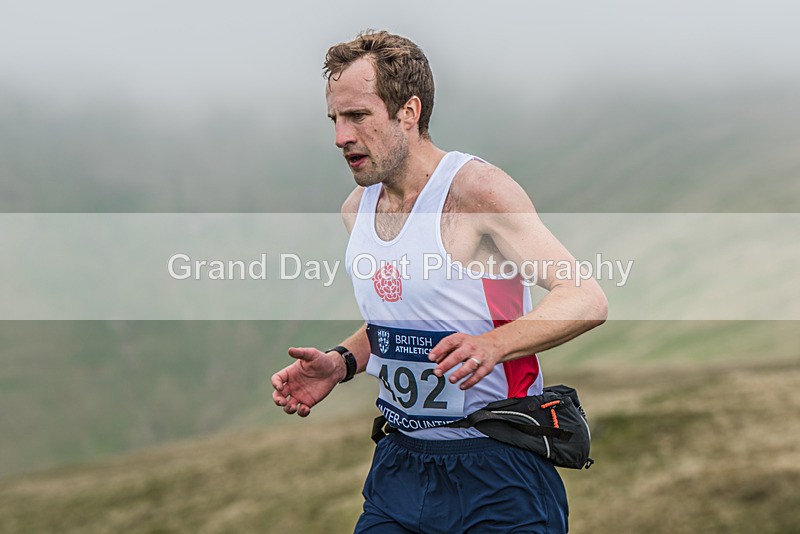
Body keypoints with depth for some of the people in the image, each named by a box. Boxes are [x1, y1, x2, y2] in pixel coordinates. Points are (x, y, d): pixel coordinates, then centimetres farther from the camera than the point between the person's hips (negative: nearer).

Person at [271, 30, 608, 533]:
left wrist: (493, 345, -36)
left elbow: (587, 300, -21)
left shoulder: (474, 188, -15)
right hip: (399, 463, 6)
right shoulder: (357, 209, 7)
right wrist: (342, 362, 2)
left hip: (496, 473, -6)